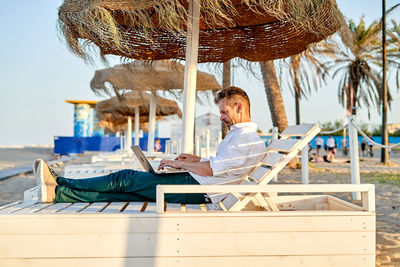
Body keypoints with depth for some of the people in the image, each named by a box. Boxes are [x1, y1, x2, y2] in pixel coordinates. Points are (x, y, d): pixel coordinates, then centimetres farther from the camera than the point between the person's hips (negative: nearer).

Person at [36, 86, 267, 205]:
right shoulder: (240, 134, 20)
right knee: (126, 193, -1)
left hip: (196, 190, -9)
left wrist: (179, 163, -9)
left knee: (126, 179, -9)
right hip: (195, 184, 9)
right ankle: (57, 192, -3)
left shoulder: (248, 139, -14)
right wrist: (196, 160, 17)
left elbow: (211, 169, -21)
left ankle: (59, 185, -2)